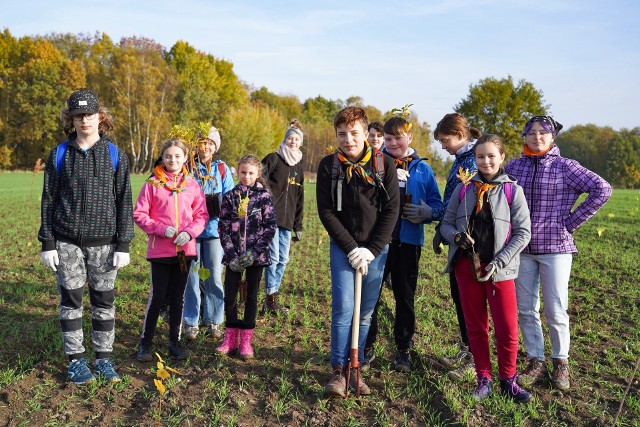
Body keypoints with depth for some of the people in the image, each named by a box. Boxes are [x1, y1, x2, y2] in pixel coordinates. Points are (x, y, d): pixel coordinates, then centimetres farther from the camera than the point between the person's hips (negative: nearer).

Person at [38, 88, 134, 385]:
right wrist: (47, 243, -1)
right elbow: (48, 200, 5)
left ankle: (104, 358, 19)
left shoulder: (115, 155, 2)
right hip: (67, 242, 0)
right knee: (71, 301, 6)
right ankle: (75, 360, 18)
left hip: (103, 242, 0)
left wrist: (124, 245, -4)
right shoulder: (59, 155, 4)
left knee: (104, 301, 6)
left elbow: (124, 202, 1)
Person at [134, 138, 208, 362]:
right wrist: (161, 228, -15)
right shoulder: (152, 184, -2)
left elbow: (201, 215, 5)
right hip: (160, 249, -2)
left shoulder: (192, 185, 4)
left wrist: (189, 233, -11)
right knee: (157, 297, 1)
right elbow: (139, 214, -3)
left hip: (185, 249, 3)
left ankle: (174, 342, 23)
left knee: (178, 297, 12)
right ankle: (145, 343, 17)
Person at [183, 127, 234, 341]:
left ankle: (213, 321, 17)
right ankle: (191, 322, 13)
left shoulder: (222, 169, 7)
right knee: (191, 275, 2)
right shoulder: (186, 167, 3)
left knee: (214, 275, 3)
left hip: (214, 228, 1)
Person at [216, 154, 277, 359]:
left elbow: (271, 226, -5)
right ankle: (231, 337, 18)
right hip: (234, 255, 1)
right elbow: (223, 227, 1)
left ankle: (246, 340, 17)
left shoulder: (264, 196, -1)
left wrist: (255, 251, -13)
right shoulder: (230, 196, 3)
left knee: (251, 296, 7)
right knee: (229, 296, 1)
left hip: (256, 255, -1)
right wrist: (231, 254, -9)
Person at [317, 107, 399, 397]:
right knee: (343, 308, -11)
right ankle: (338, 370, 2)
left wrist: (371, 250, -10)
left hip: (376, 248, 1)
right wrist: (350, 248, -11)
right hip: (342, 245, -1)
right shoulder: (329, 166, -2)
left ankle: (355, 368, 20)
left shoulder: (384, 164, -2)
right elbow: (326, 212, -3)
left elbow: (391, 209, -3)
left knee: (366, 312, 7)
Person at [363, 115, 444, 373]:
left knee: (405, 296, 11)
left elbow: (437, 204, 8)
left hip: (408, 241, 1)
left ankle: (403, 349, 25)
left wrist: (427, 212, -14)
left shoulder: (422, 169, 6)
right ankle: (366, 346, 20)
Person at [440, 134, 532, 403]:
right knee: (475, 327, 10)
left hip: (499, 270, -2)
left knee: (507, 329, -1)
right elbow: (446, 223, 9)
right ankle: (484, 379, 24)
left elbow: (523, 233, -3)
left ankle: (508, 380, 18)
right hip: (467, 266, 2)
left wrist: (498, 262, -11)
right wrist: (456, 236, -14)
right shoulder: (463, 189, 5)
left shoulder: (512, 190, -1)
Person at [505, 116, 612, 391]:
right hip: (522, 248, 3)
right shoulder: (514, 166, 5)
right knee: (526, 310, 7)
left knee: (555, 311, 2)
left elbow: (602, 190, -8)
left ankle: (561, 364, 22)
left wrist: (572, 221, -9)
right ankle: (536, 364, 21)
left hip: (555, 247, -3)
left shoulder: (565, 167, -3)